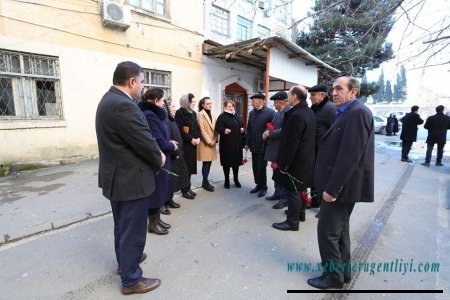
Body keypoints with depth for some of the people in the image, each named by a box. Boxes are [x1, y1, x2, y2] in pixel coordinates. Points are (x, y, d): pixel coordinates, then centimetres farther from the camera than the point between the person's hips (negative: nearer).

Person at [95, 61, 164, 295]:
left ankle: (125, 260, 46)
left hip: (117, 176, 11)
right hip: (130, 179, -11)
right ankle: (131, 280, 24)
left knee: (123, 226, 25)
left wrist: (155, 153, 2)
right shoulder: (124, 106, -25)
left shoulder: (109, 100, 9)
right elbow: (145, 142, -23)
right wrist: (159, 159, -4)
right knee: (133, 231, 6)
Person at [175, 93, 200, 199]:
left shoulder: (193, 113, 15)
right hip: (184, 144, -7)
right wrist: (191, 139, -16)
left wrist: (198, 138, -3)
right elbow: (179, 129, -16)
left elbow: (197, 127, 15)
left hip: (193, 143, 7)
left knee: (191, 166, 10)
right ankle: (184, 190, 9)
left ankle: (188, 188, 21)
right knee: (185, 167, -2)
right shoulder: (179, 113, -8)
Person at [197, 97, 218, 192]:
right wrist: (209, 141, -13)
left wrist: (214, 140, -1)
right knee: (206, 163, -3)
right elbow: (202, 130, -12)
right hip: (205, 143, -6)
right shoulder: (200, 114, -7)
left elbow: (215, 128, 12)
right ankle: (205, 183, 9)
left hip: (212, 142, 6)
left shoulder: (212, 114, 14)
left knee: (209, 163, 7)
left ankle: (205, 182, 19)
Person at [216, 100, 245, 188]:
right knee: (227, 162, 2)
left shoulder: (237, 116, 16)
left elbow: (242, 126, 23)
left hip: (237, 143, 6)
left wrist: (242, 129, 1)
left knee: (237, 161, 11)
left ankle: (236, 179, 26)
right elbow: (218, 127, -15)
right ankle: (227, 180, 16)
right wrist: (224, 130, -35)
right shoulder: (222, 116, -5)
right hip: (226, 143, -6)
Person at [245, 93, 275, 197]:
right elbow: (249, 129, 12)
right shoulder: (251, 113, 9)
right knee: (255, 167, 12)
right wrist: (247, 143, 10)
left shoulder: (270, 112, -10)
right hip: (254, 146, 6)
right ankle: (258, 185, 29)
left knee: (261, 168, 3)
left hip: (264, 146, -5)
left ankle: (263, 187, 21)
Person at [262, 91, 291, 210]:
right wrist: (268, 132, -1)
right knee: (276, 172, 18)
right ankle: (278, 193, 33)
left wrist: (270, 133, -19)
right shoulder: (278, 112, 14)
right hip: (275, 148, 10)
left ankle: (285, 198, 13)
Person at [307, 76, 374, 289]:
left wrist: (332, 188, -22)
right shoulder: (348, 113, 15)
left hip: (341, 186, -10)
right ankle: (342, 270, 35)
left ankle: (334, 275, 19)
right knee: (338, 230, 20)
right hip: (340, 184, 10)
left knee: (327, 231, 1)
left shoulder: (357, 112, -17)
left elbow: (350, 155, -24)